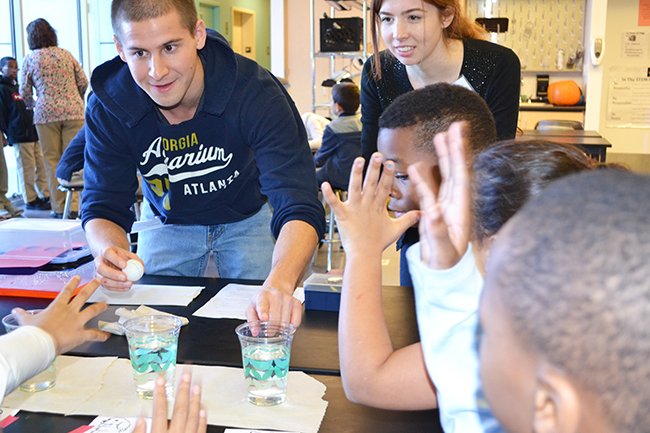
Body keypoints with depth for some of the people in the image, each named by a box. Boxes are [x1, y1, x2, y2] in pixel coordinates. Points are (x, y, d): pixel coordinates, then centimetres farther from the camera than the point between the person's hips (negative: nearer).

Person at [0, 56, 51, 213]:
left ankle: (45, 196, 14)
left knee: (42, 166, 7)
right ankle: (31, 200, 3)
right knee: (27, 169, -4)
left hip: (33, 133, 8)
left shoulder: (19, 87, 20)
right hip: (20, 136, -8)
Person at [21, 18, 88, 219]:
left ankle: (59, 207, 6)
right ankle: (73, 206, -1)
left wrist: (31, 105, 24)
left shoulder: (29, 59, 4)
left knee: (52, 160, 6)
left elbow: (24, 91, 3)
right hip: (73, 112, 2)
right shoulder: (66, 54, 9)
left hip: (46, 113, -1)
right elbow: (83, 82, 7)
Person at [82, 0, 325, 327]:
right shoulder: (107, 107, -25)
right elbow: (102, 207, -21)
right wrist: (110, 250, -47)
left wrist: (279, 282, -66)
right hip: (167, 222, 2)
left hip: (247, 218, -2)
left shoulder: (256, 93, -35)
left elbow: (299, 206, -44)